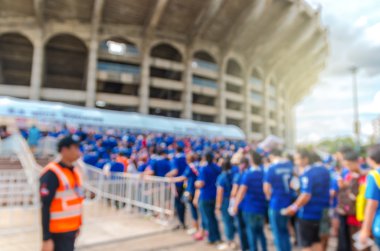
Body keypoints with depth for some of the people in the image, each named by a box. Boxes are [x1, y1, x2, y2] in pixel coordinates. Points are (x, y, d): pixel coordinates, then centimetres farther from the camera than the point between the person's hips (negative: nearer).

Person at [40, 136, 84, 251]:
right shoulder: (52, 173, -17)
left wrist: (78, 225, 16)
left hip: (72, 229, 7)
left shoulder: (75, 171, 6)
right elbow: (45, 207, -19)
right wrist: (46, 238, -19)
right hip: (59, 232, -7)